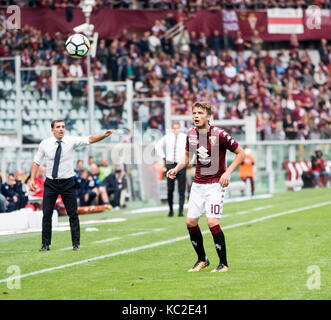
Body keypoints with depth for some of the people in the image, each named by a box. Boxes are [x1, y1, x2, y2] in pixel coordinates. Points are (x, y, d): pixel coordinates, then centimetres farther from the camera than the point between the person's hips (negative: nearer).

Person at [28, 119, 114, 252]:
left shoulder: (71, 141, -5)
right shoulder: (45, 144, -2)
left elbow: (90, 139, -17)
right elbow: (37, 162, 4)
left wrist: (104, 135, -34)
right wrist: (32, 179, -6)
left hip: (68, 183, -1)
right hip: (51, 183, 1)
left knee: (73, 214, 0)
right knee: (47, 214, 0)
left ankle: (76, 243, 9)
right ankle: (45, 244, 8)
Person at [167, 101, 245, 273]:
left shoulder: (220, 135, -15)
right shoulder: (191, 134, 2)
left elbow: (240, 153, -6)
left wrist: (228, 172, -16)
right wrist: (176, 169, 1)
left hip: (215, 183, -6)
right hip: (197, 184, 6)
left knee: (212, 222, -16)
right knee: (191, 222, 3)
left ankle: (223, 264, -4)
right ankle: (202, 260, 22)